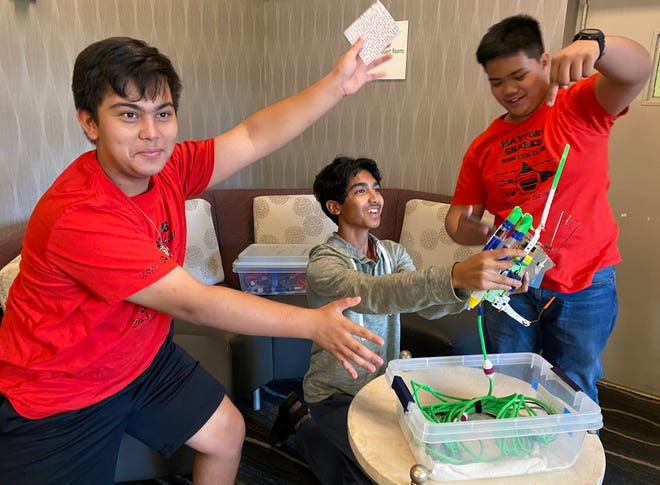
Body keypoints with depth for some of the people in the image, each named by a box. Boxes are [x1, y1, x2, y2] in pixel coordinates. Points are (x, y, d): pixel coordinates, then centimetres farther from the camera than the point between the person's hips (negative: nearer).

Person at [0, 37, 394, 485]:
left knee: (227, 434, 14)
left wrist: (338, 84, -18)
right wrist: (313, 323, -31)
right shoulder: (77, 218, -34)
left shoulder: (163, 167, -12)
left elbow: (254, 137, -12)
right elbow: (193, 302, -34)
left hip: (143, 357, 7)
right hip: (58, 395, -6)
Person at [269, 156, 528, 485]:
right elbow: (372, 293, -44)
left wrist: (472, 285, -39)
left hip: (382, 384, 6)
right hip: (335, 395, -6)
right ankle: (305, 423, 11)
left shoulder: (393, 253, -1)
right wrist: (454, 275, -58)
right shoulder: (324, 263, -23)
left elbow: (426, 306, -18)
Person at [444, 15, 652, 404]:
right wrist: (464, 230, -20)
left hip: (585, 287, -2)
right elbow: (459, 213, 3)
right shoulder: (483, 147, 4)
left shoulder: (581, 107, -4)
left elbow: (637, 71, -21)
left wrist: (594, 43, -41)